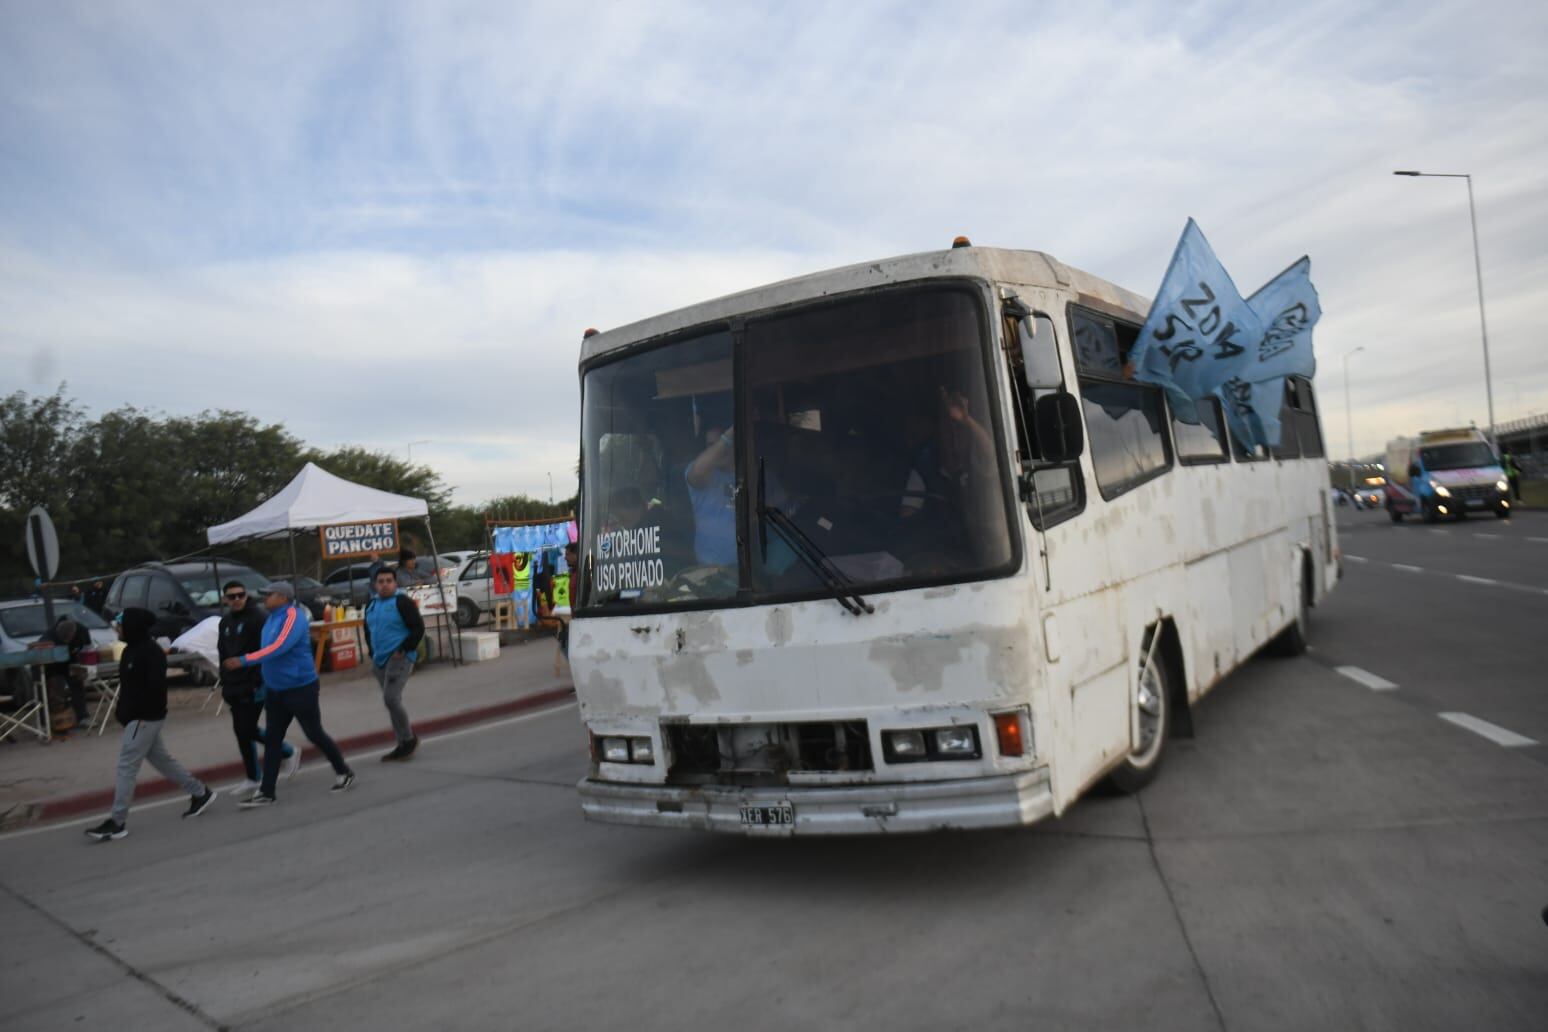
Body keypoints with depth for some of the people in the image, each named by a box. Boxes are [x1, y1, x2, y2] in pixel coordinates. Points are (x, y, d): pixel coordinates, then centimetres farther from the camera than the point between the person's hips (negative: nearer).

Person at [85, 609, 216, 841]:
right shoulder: (132, 649, 12)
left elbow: (155, 687, -24)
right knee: (162, 760, 16)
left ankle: (117, 822, 1)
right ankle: (200, 792, 26)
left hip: (145, 718, -10)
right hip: (136, 717, 10)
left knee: (126, 767, -6)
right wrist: (122, 710, 12)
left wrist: (140, 714, -22)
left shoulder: (151, 652, -19)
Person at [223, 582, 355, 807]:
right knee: (272, 740, 6)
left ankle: (344, 773, 20)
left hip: (300, 688, -8)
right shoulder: (272, 618, 10)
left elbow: (278, 647, -29)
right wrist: (265, 685, 16)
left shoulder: (293, 617, -17)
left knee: (315, 734, 3)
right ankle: (266, 792, 10)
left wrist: (243, 661, -31)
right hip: (275, 690, 8)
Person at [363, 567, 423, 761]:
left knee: (391, 698, -18)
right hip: (379, 660, 8)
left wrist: (403, 650, -16)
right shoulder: (371, 605, 14)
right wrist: (372, 652, 14)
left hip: (399, 658, -8)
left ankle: (409, 739, -2)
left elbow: (418, 627, -13)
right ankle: (403, 744, 18)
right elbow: (368, 630, 26)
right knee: (392, 701, 10)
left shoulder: (402, 602, -9)